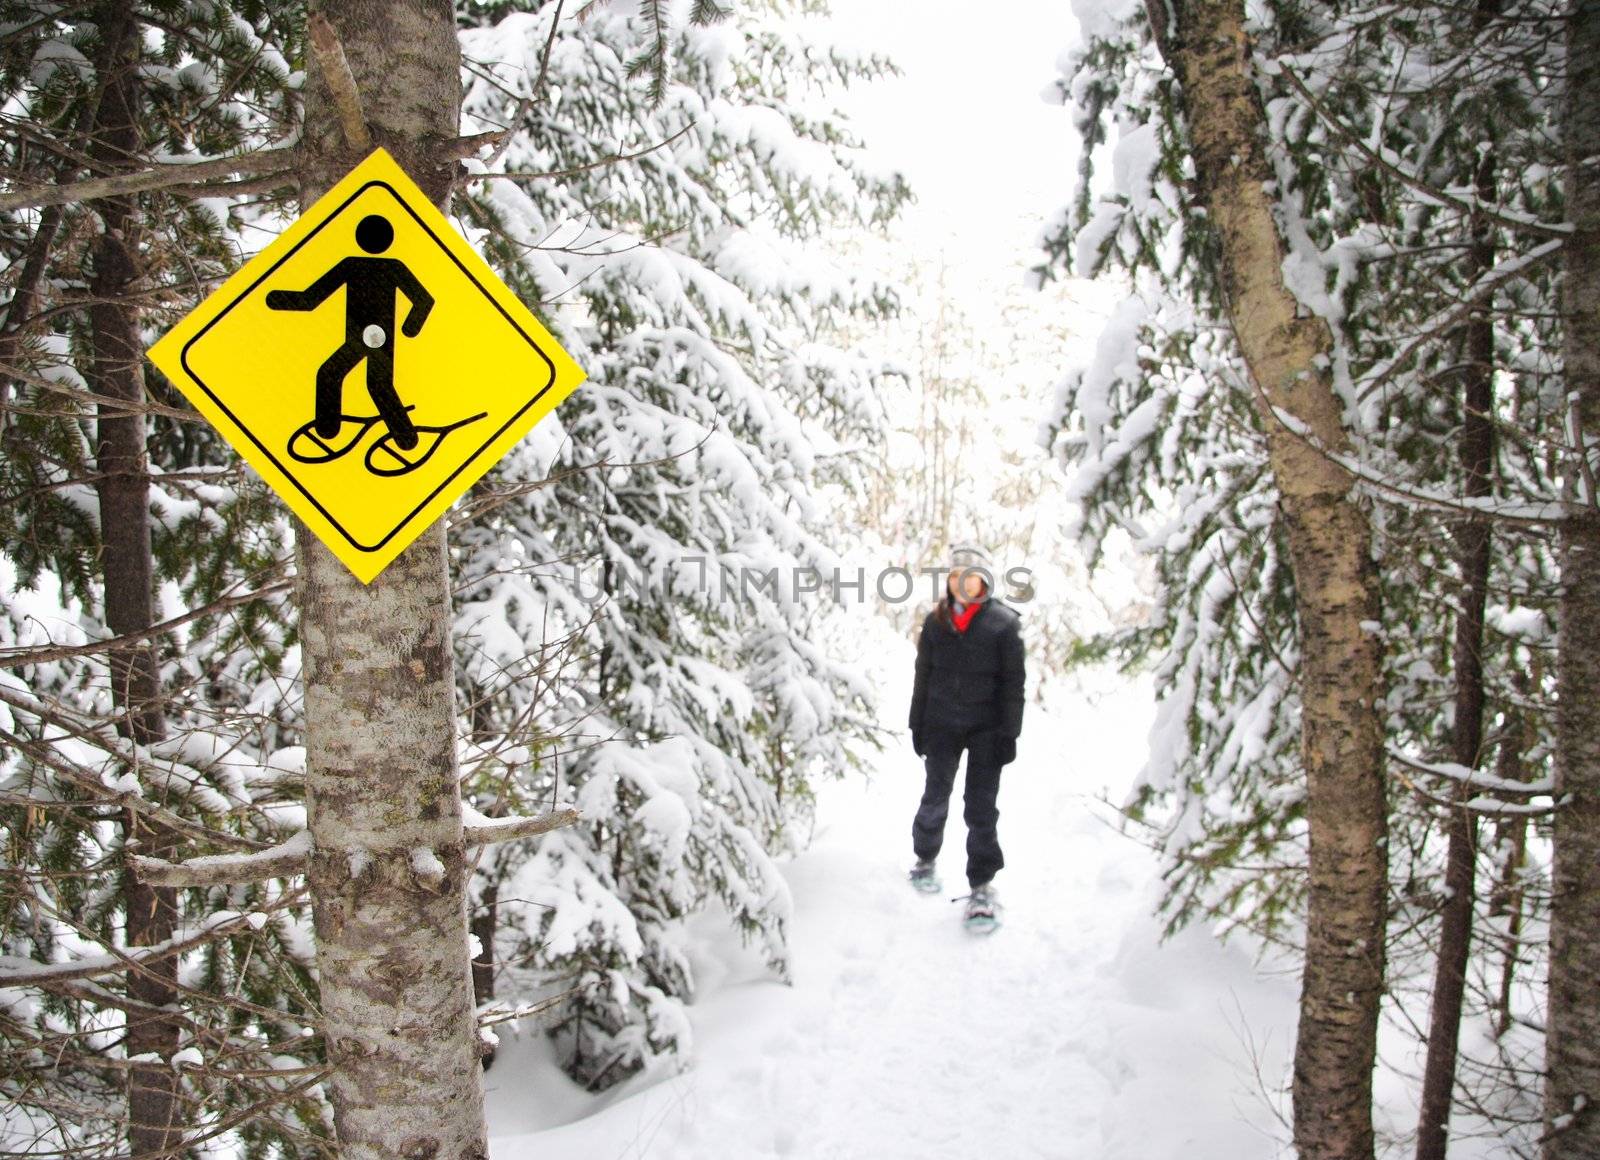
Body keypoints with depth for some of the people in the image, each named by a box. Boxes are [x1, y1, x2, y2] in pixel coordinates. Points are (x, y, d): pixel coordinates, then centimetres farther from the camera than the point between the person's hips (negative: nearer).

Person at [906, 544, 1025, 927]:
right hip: (942, 725, 3)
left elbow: (1013, 684, -4)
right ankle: (925, 859, 34)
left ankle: (982, 886, 9)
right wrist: (917, 725, 8)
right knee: (935, 798, 10)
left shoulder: (1004, 623, -5)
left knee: (981, 809, -1)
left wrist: (1008, 733, -8)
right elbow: (923, 677, 10)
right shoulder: (935, 622, 5)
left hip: (986, 728, -2)